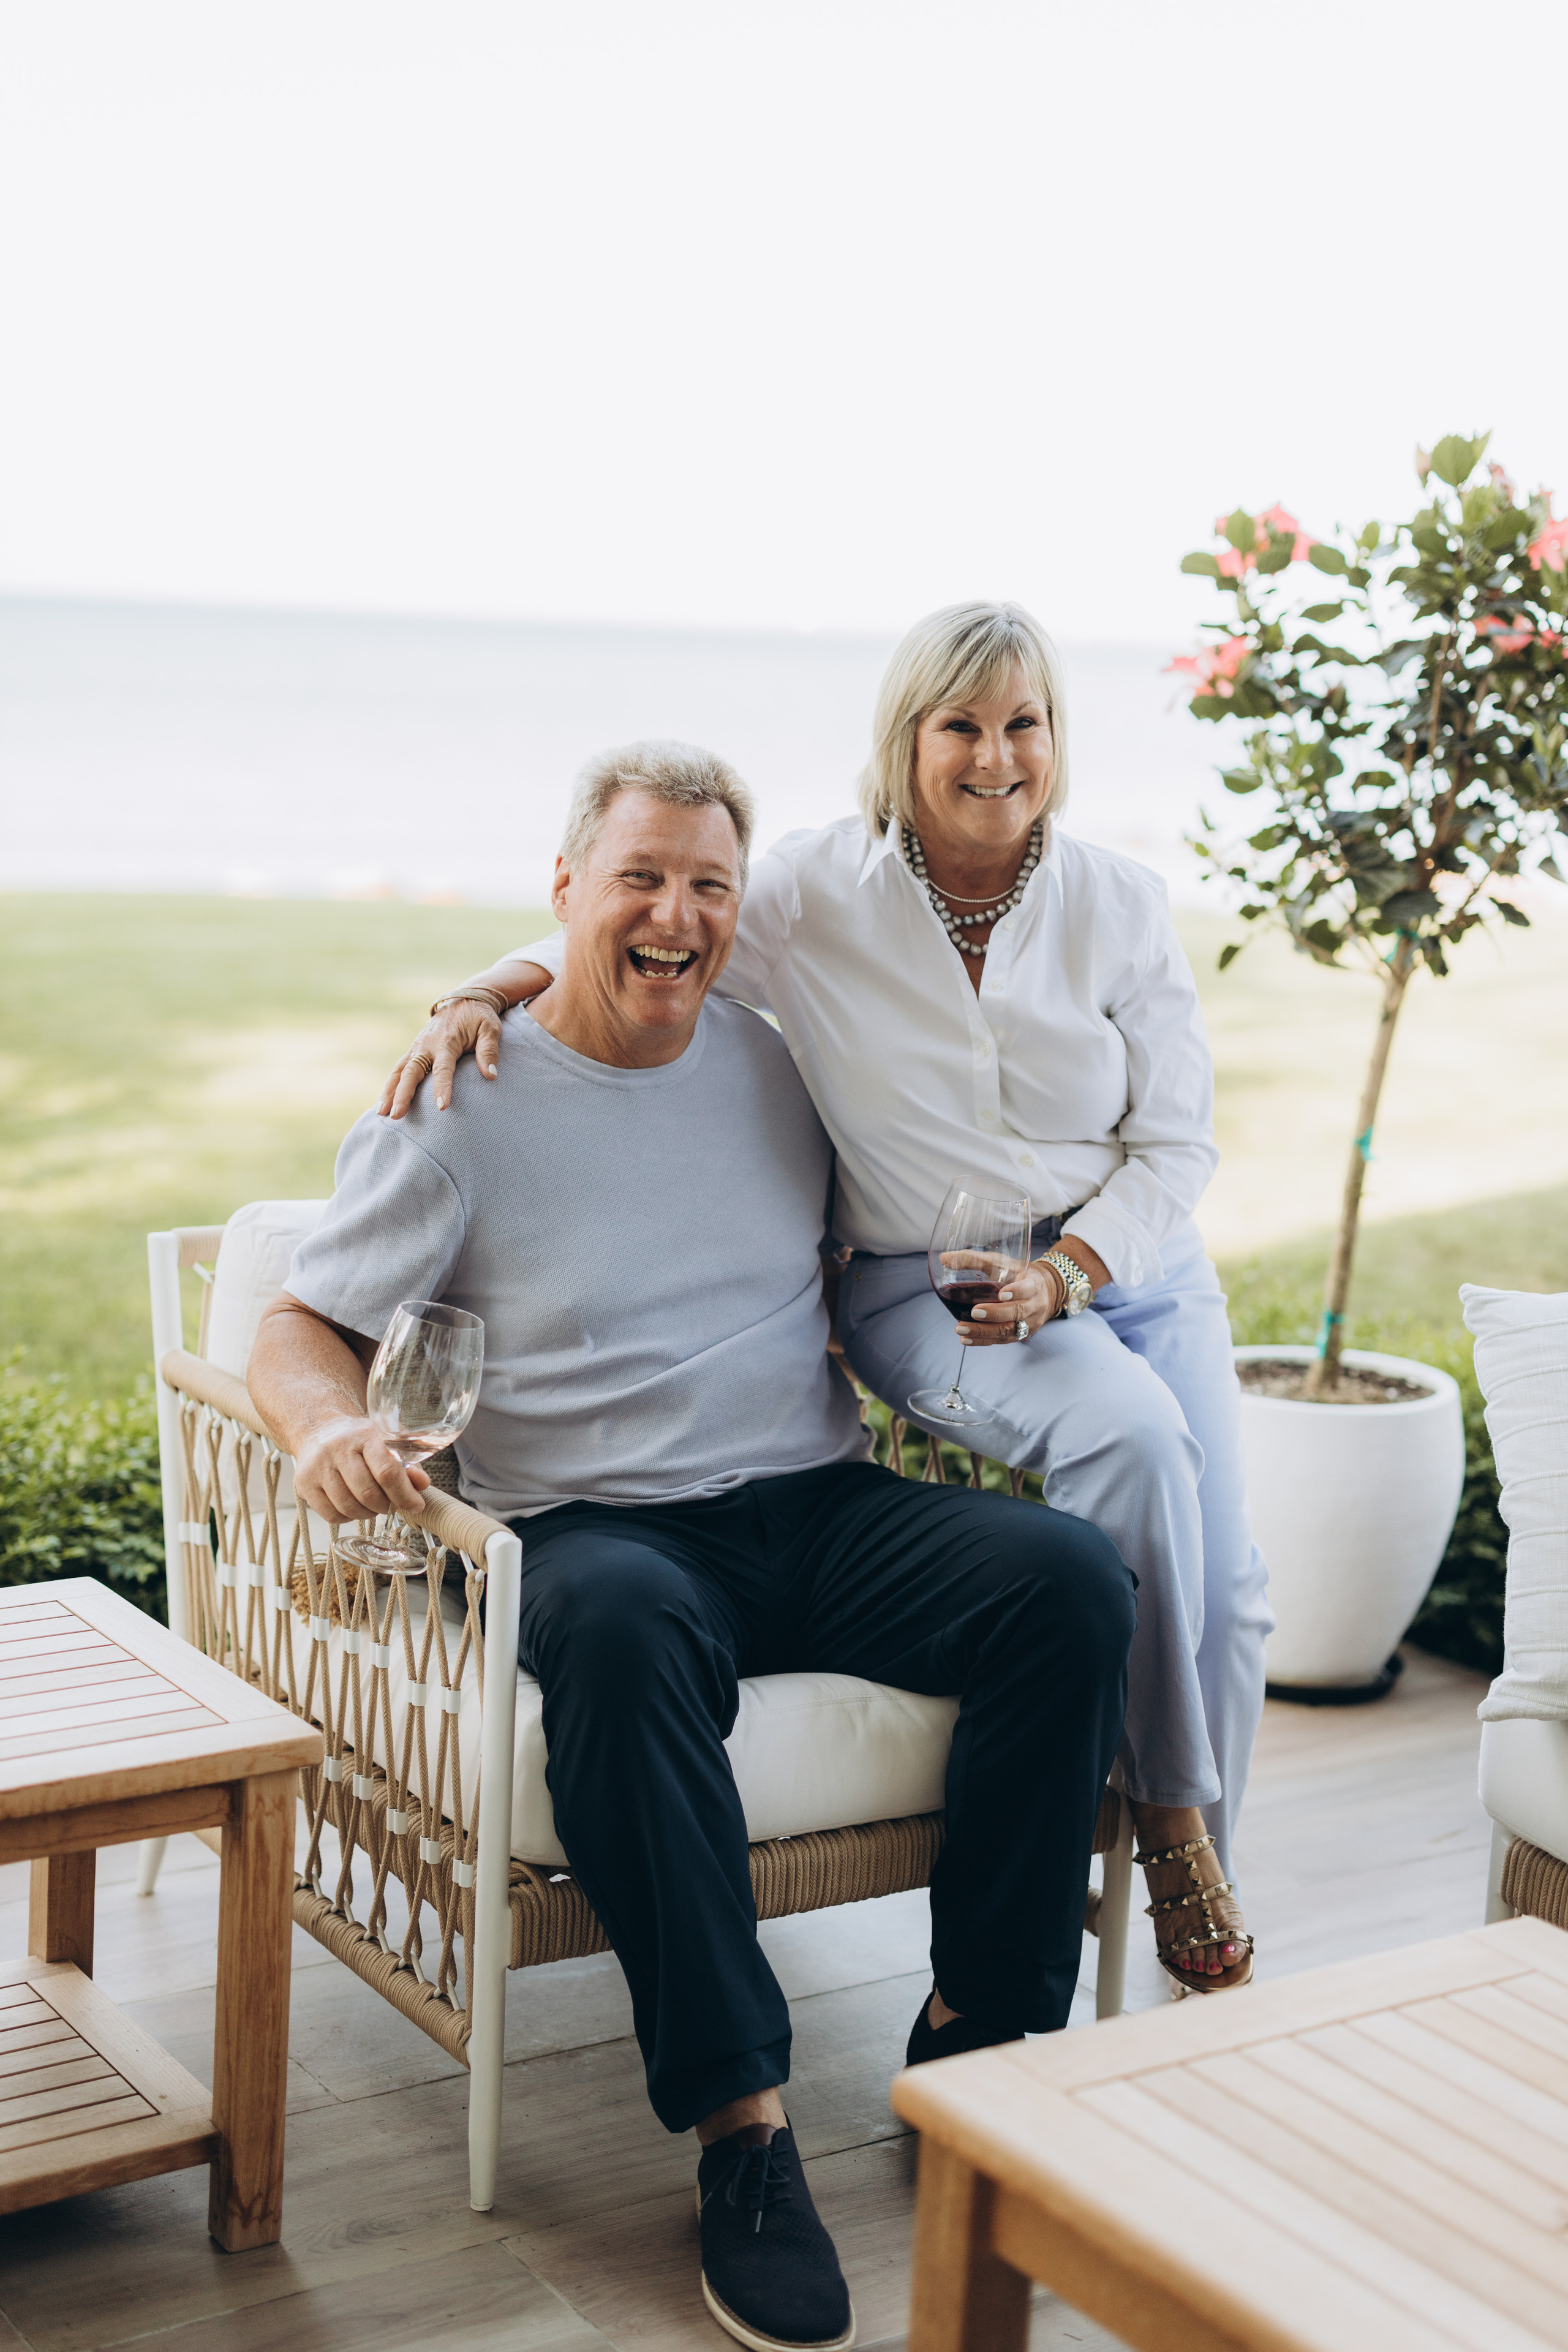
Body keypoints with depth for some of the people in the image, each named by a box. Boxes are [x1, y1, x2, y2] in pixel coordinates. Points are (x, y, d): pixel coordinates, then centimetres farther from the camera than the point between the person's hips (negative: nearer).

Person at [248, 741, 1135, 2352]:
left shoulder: (782, 1064, 13)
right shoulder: (461, 1102, 3)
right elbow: (301, 1328, 1)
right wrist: (330, 1430, -22)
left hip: (815, 1507, 4)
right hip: (595, 1526, -4)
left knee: (1071, 1580, -22)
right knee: (620, 1629, -40)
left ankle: (974, 2033, -11)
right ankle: (739, 2124, -32)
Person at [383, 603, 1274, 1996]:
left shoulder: (1121, 904, 0)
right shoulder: (817, 894, -5)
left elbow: (1179, 1144, 2)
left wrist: (1059, 1274, -14)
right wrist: (491, 990, -16)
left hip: (1133, 1265, 3)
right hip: (922, 1292, -3)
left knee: (1225, 1587, -16)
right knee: (1132, 1430, -34)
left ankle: (1203, 1886, 10)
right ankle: (1168, 1812, -16)